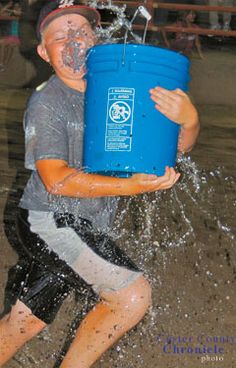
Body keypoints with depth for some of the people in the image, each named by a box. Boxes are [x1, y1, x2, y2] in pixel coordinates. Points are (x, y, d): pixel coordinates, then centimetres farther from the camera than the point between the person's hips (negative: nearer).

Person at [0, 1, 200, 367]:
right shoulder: (46, 103, -13)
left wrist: (189, 119, -25)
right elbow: (57, 179, -22)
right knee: (133, 294, -17)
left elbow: (179, 144, 0)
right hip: (50, 221, -6)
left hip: (87, 228, 6)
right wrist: (131, 185, -32)